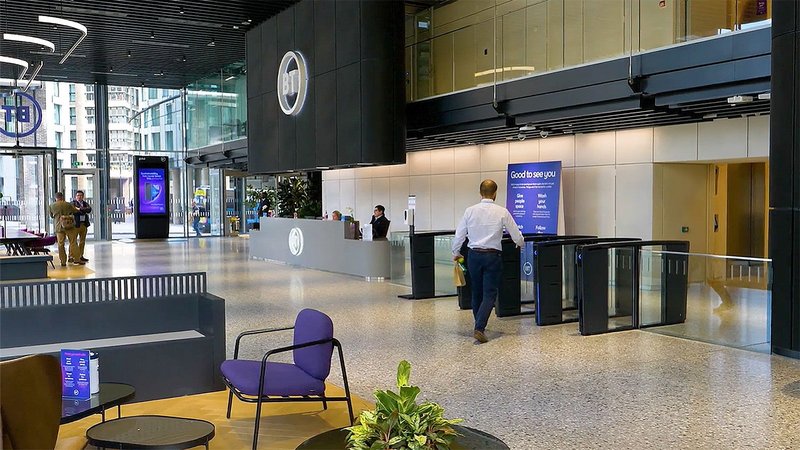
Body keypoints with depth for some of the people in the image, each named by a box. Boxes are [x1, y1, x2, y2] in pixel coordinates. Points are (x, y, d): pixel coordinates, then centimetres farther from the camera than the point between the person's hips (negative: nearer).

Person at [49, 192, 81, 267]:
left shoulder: (52, 206, 2)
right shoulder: (67, 204, -2)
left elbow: (51, 215, 15)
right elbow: (75, 211, 7)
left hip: (59, 227, 1)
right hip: (69, 225, -1)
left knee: (61, 244, 6)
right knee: (73, 242, 4)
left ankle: (63, 261, 6)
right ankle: (76, 259, 3)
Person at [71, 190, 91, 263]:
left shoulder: (85, 203, 15)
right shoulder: (73, 203, 1)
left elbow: (89, 209, -4)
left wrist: (80, 209, -12)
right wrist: (84, 210, -14)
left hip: (84, 224, 6)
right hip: (76, 224, -6)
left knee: (82, 241, 10)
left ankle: (81, 256, 17)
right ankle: (71, 257, -5)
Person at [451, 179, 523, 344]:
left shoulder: (470, 211, -2)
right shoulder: (502, 212, -7)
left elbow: (459, 235, 3)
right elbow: (516, 235, 1)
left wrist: (456, 253, 20)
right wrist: (520, 244, 25)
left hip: (474, 255, 3)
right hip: (492, 256, -3)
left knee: (476, 293, 18)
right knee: (489, 295, 0)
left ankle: (480, 326, 30)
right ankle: (479, 328, -15)